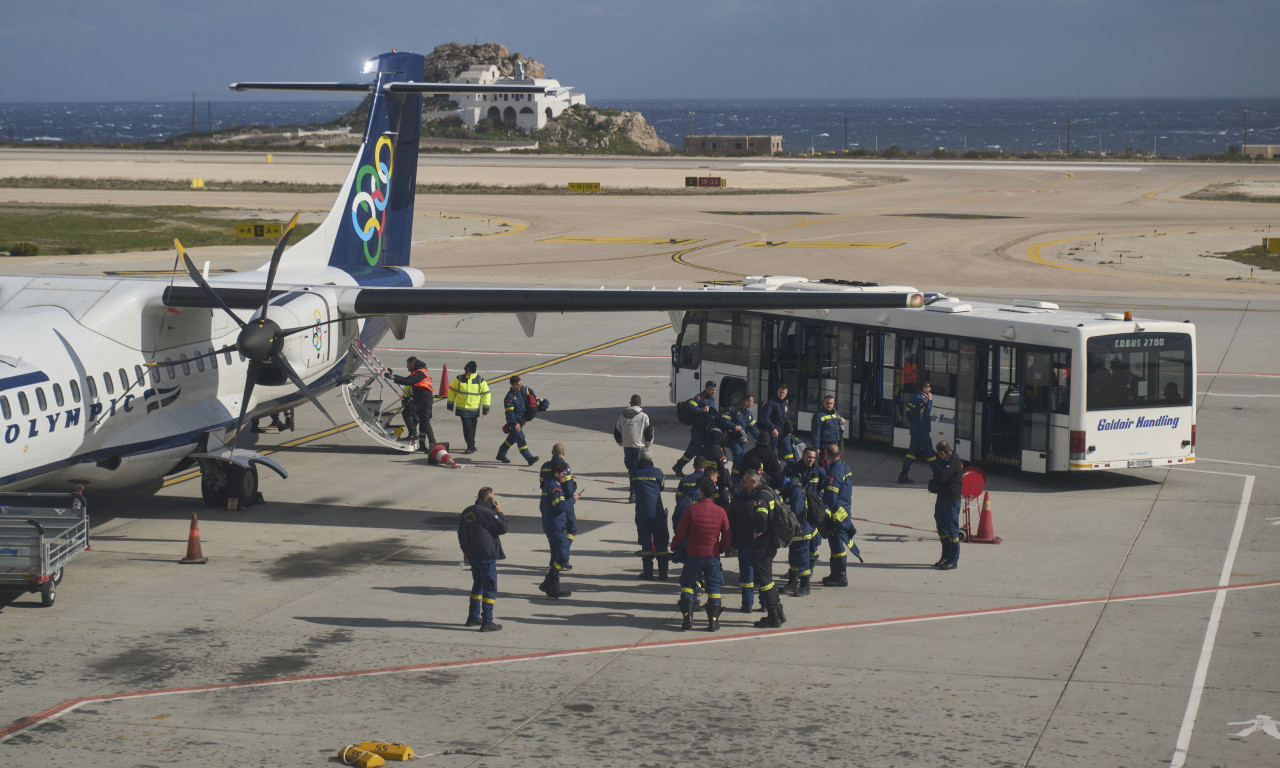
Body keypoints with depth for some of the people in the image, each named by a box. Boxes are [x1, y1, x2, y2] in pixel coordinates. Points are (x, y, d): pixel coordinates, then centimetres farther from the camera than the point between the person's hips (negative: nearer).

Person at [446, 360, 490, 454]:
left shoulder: (480, 380, -3)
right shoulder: (459, 379, -2)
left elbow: (486, 393, 4)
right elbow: (452, 390, 9)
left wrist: (486, 407, 1)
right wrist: (450, 403, 9)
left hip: (474, 410, 1)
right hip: (462, 409, -1)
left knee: (472, 428, 9)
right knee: (467, 428, -8)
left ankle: (471, 447, 25)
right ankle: (471, 446, 1)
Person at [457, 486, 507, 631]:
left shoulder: (467, 512, 10)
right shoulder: (486, 513, -17)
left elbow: (460, 533, 20)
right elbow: (502, 528, -13)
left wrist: (465, 550, 30)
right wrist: (500, 513, 0)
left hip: (472, 555, 8)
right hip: (486, 556, -8)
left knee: (478, 585, 22)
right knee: (490, 588, -3)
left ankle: (473, 617, 28)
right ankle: (487, 622, -5)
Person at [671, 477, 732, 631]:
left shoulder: (691, 510, -13)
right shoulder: (720, 511, -6)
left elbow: (680, 533, -6)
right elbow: (728, 535, 0)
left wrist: (675, 545, 13)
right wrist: (722, 549, 18)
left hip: (693, 555, -1)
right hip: (713, 555, 2)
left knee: (688, 585, 14)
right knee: (713, 587, 10)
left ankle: (688, 617, 6)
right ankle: (713, 621, 8)